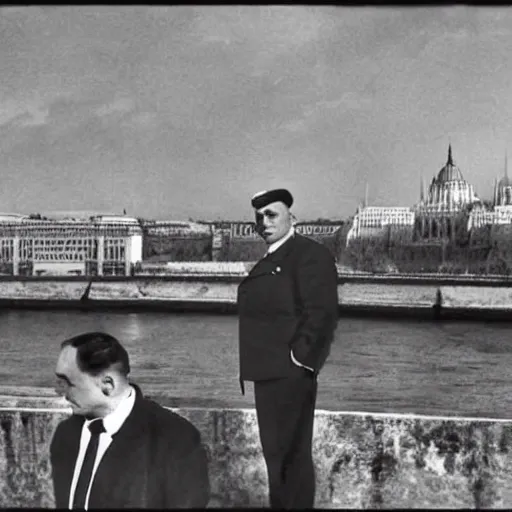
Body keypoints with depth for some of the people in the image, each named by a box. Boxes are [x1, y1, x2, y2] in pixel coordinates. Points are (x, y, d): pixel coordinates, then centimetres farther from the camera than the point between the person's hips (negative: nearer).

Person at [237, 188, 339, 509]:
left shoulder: (310, 254, -10)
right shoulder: (269, 260, 18)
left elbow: (322, 313, -18)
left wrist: (299, 356, -18)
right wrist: (257, 363, 13)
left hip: (289, 374, -9)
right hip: (271, 373, 9)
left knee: (291, 455, -2)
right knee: (277, 455, 17)